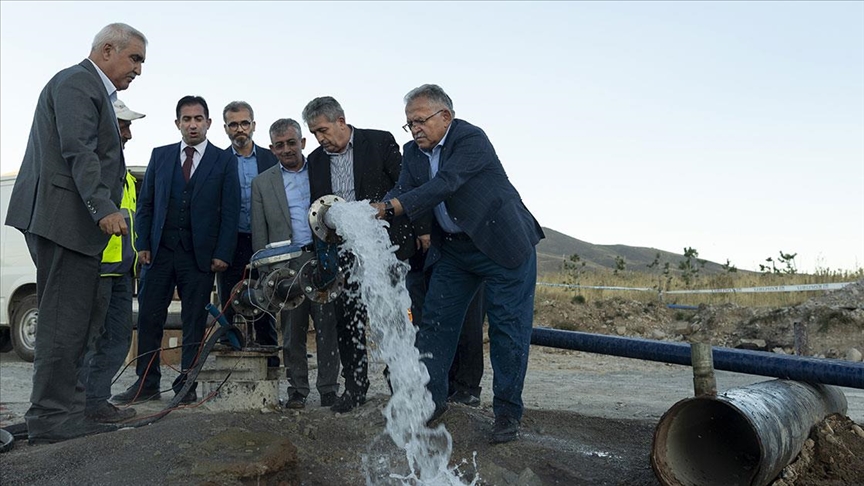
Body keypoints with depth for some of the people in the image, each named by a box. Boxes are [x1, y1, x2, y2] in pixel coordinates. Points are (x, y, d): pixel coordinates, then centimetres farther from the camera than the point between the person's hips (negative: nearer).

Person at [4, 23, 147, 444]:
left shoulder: (94, 89, 25)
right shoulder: (77, 82, -7)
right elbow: (79, 151, -19)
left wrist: (103, 209, 21)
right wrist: (104, 209, -28)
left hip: (71, 220, 10)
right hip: (64, 217, -10)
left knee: (73, 321, 11)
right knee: (65, 320, -8)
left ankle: (58, 412, 18)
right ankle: (51, 418, -2)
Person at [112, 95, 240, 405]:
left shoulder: (224, 160, 3)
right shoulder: (160, 156, 11)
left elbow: (230, 211, -1)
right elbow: (145, 203, 11)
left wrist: (223, 253, -8)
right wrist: (143, 244, 1)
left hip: (200, 254, -2)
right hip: (159, 250, 3)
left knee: (194, 321, 4)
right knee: (149, 318, 3)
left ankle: (186, 385, 12)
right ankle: (147, 383, 13)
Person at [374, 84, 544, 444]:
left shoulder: (471, 140, -20)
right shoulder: (414, 152, 4)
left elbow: (443, 185, -32)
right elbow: (403, 191, -8)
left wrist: (389, 208, -40)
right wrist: (371, 212, -29)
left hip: (504, 243, -7)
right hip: (454, 248, 7)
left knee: (508, 330, -2)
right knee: (436, 321, 5)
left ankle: (507, 411, 10)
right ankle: (432, 400, 17)